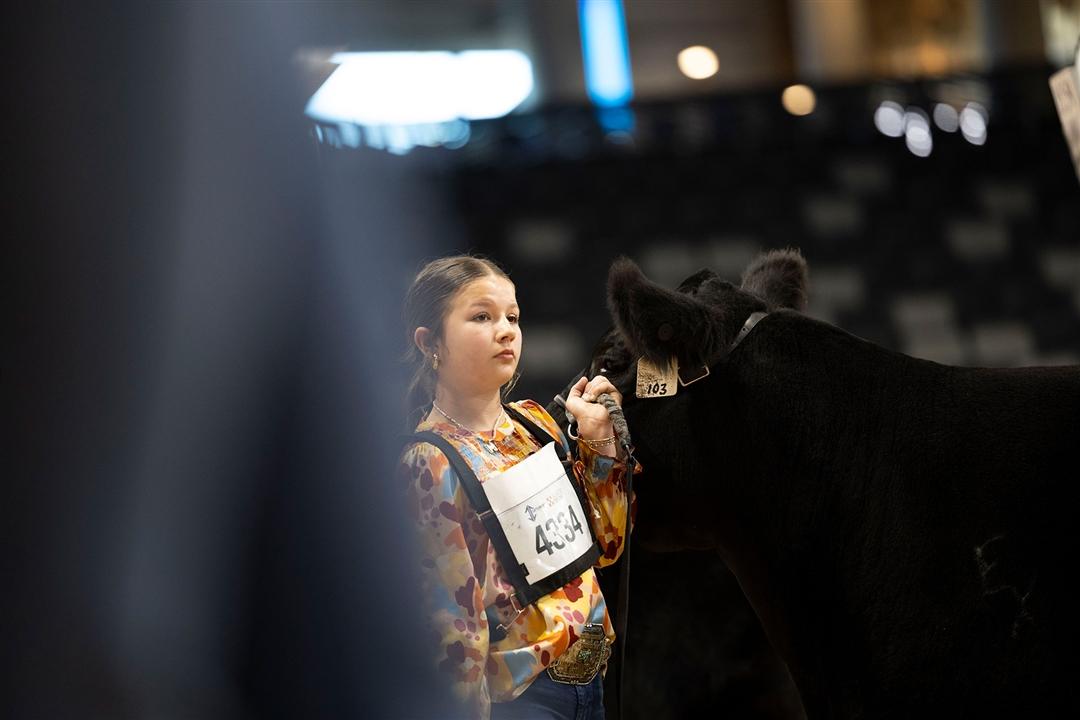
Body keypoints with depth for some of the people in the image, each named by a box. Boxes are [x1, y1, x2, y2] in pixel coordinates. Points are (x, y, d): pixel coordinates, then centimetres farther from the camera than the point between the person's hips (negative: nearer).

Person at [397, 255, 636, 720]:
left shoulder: (534, 423, 6)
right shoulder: (432, 465, -14)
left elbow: (606, 544, 10)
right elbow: (453, 620, -15)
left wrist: (601, 442, 0)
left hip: (590, 679, 7)